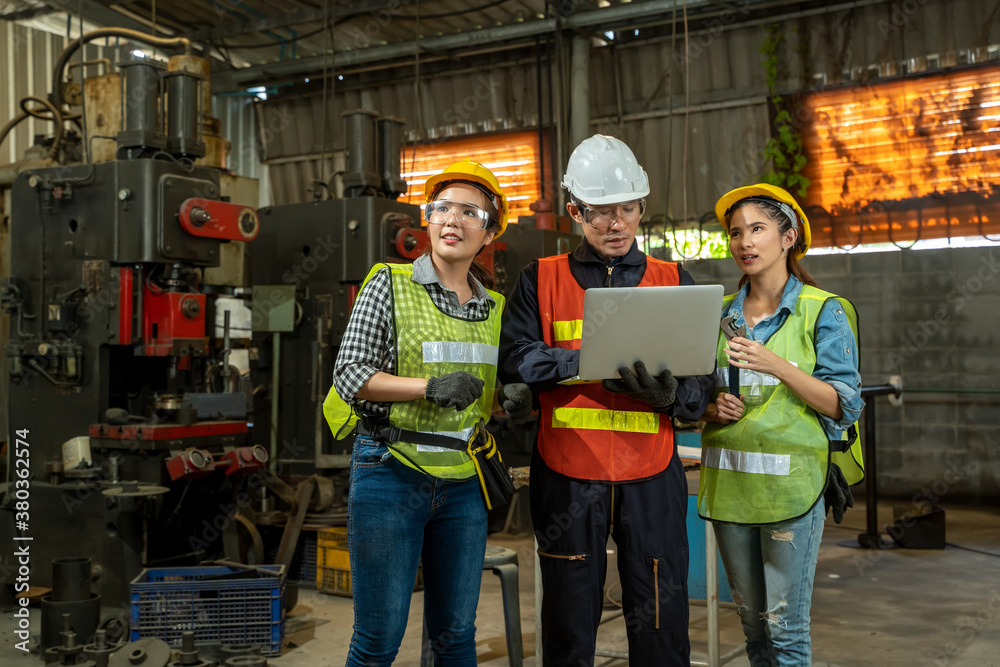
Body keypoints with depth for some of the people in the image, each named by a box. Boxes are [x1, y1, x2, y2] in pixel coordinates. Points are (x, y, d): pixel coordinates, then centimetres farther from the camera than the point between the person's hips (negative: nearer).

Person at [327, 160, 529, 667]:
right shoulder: (389, 285, -2)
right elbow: (350, 374, -8)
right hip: (392, 475, -4)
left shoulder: (494, 307, 11)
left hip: (462, 483, 4)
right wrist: (430, 387, -19)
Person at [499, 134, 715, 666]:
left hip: (650, 477, 1)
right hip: (567, 476, 0)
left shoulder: (674, 282, 9)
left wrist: (669, 393, -18)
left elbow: (702, 383, 4)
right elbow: (514, 358, -6)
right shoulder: (541, 279, 7)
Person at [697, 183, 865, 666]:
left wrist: (778, 366, -19)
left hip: (791, 481, -4)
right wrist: (713, 408, -5)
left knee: (785, 627, -3)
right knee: (751, 621, 12)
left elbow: (844, 406, -7)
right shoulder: (719, 313, 11)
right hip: (728, 481, 4)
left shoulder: (823, 311, -2)